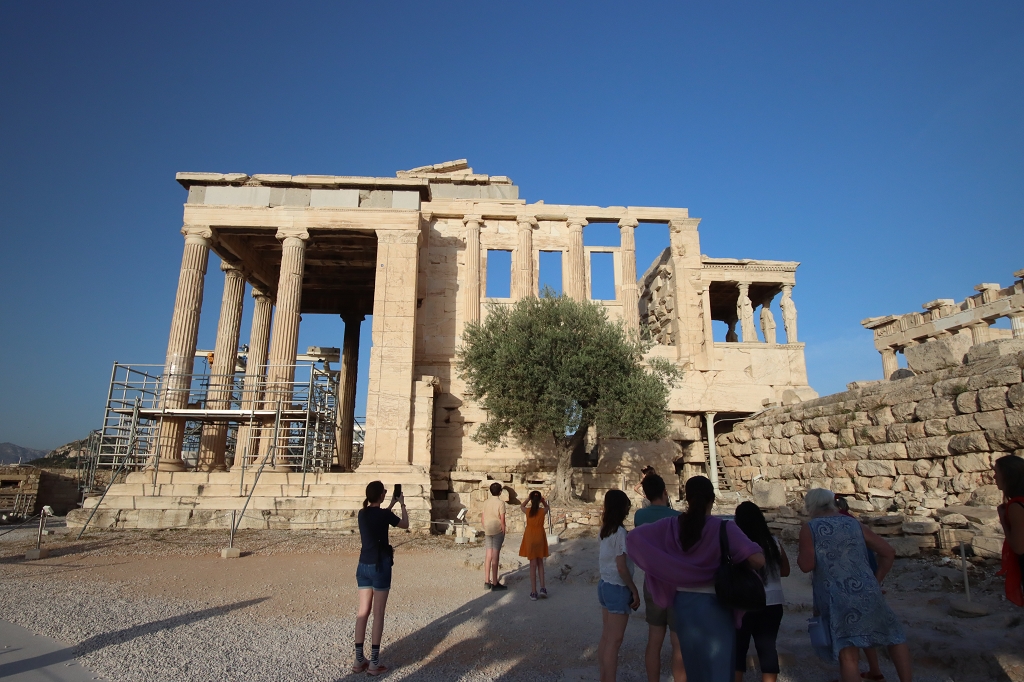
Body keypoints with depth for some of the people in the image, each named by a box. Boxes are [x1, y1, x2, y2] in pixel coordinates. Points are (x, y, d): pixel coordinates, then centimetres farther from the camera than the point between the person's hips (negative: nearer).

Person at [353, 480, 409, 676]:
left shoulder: (362, 513, 3)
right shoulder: (384, 514, -14)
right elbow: (405, 524, 3)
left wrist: (391, 505, 27)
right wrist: (402, 505, 14)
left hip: (363, 565, 6)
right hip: (380, 565, -6)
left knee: (363, 612, 11)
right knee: (378, 613, 2)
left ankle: (359, 660, 17)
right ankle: (374, 663, 7)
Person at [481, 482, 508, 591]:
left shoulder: (486, 502, 6)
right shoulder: (500, 503, -11)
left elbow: (482, 520, 9)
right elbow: (502, 520, -12)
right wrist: (503, 533, -3)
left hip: (488, 532, 5)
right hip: (497, 532, -5)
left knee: (488, 556, 10)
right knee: (495, 557, -2)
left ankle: (487, 582, 14)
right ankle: (495, 583, 3)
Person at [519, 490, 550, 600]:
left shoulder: (527, 511, -11)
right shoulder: (543, 511, -11)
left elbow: (521, 506, 12)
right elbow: (547, 507, 14)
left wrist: (529, 498, 6)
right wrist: (542, 500, 4)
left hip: (530, 538, -1)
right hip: (540, 537, 1)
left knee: (533, 564, 4)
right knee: (540, 563, 17)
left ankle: (533, 592, 5)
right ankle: (543, 588, 11)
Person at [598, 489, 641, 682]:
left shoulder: (606, 530, 6)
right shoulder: (620, 531, -19)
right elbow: (621, 567, -20)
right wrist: (634, 591, -11)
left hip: (604, 585, 8)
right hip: (617, 588, -8)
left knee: (605, 638, 15)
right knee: (614, 641, 1)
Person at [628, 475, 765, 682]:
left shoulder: (671, 526, -8)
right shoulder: (724, 528, -16)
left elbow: (633, 538, -11)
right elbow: (758, 560, -25)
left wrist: (662, 565, -3)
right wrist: (747, 568, -2)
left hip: (683, 603, 3)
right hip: (715, 606, -3)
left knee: (694, 664, 21)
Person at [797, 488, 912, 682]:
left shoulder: (809, 528, 1)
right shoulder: (855, 524, 12)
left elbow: (806, 565, -9)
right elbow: (888, 553, 11)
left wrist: (800, 555, 13)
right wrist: (876, 582, 19)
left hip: (835, 599, -3)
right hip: (866, 593, 3)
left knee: (848, 655, -1)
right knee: (895, 636, 26)